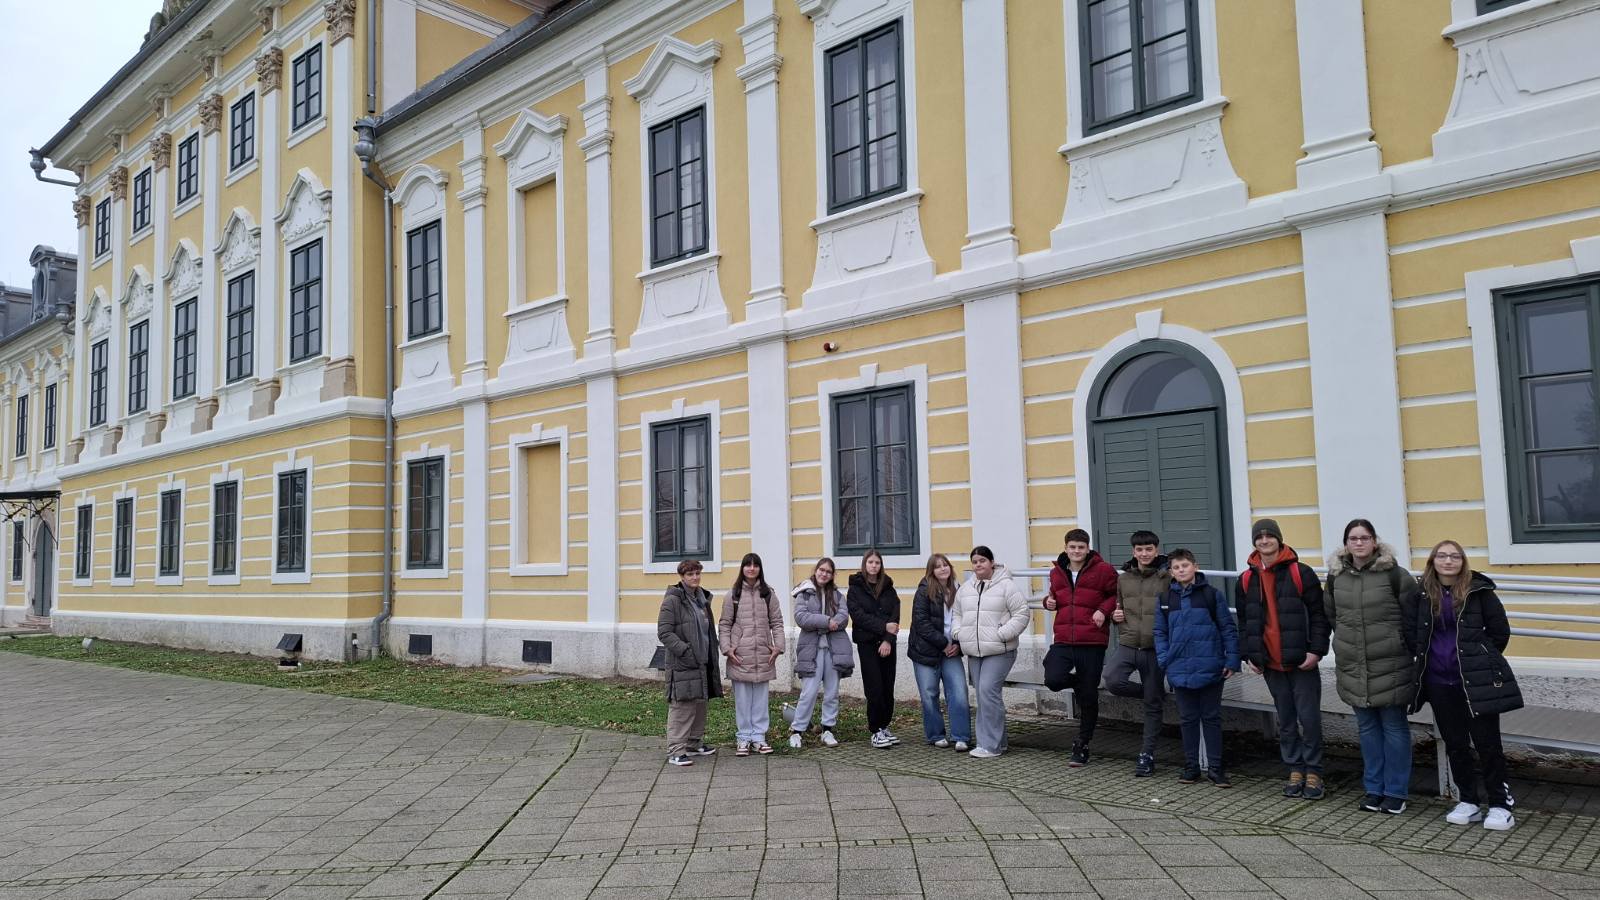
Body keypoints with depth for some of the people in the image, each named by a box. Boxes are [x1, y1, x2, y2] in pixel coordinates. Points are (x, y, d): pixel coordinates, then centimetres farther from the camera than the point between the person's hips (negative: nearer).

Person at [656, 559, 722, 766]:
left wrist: (712, 656, 16)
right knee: (681, 706, -9)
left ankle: (694, 744, 27)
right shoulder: (672, 600, -10)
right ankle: (675, 751, -5)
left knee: (700, 704, 15)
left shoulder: (702, 598, 16)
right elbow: (664, 632, -15)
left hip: (702, 662, 9)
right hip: (682, 664, -8)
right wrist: (684, 650, -21)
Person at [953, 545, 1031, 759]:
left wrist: (1001, 634, -15)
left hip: (999, 651, -7)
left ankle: (990, 745, -9)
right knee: (983, 695, 9)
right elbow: (957, 614, 23)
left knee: (988, 691, -16)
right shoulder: (965, 588, 13)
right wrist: (959, 634, 6)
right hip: (974, 652, 7)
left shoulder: (1007, 586, -6)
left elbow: (1021, 615, -8)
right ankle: (997, 741, 20)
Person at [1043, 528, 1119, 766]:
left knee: (1088, 698, 5)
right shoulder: (1057, 572, 11)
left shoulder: (1103, 570, -3)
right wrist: (1049, 601, 6)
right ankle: (1078, 680, 16)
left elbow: (1117, 595, 3)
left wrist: (1104, 610, -13)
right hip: (1063, 641, 3)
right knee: (1053, 680, -21)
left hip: (1092, 642, -3)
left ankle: (1082, 746, 21)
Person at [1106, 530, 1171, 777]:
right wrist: (1115, 616, 1)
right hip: (1127, 644, 3)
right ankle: (1155, 693, 8)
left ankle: (1147, 754, 19)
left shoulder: (1168, 578, -3)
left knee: (1152, 705, 5)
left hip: (1155, 648, -3)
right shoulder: (1123, 579, 10)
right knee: (1113, 681, -23)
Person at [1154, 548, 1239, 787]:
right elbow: (1160, 633, 9)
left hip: (1210, 668, -2)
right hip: (1181, 669, 2)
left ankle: (1215, 767, 14)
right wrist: (1164, 661, -2)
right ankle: (1191, 766, 20)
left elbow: (1228, 629, -1)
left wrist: (1232, 660, -6)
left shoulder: (1212, 595, -2)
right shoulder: (1165, 599, 6)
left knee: (1211, 718, 7)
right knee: (1188, 719, 11)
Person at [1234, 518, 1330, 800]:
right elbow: (1244, 621, 14)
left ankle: (1313, 773, 11)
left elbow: (1318, 615, -4)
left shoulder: (1301, 573, -4)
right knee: (1285, 721, 11)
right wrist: (1248, 655, 7)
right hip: (1270, 664, 4)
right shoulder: (1246, 580, 8)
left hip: (1301, 662, -4)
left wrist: (1316, 650, -12)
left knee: (1309, 718, -1)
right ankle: (1295, 771, 20)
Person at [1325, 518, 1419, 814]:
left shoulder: (1394, 574, -9)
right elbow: (1331, 615, 17)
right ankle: (1374, 788, 23)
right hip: (1353, 666, 4)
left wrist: (1401, 644, 1)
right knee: (1367, 727, 13)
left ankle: (1396, 791, 16)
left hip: (1390, 665, -4)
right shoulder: (1336, 576, 3)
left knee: (1394, 727, 6)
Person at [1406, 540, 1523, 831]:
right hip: (1440, 682, 3)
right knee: (1455, 744, 11)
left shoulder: (1479, 590, -5)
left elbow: (1500, 631, 0)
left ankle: (1499, 804, 14)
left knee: (1487, 743, 3)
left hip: (1476, 681, -3)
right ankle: (1469, 801, 23)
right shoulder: (1423, 594, 3)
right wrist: (1428, 659, 5)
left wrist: (1481, 662, 3)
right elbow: (1411, 634, 10)